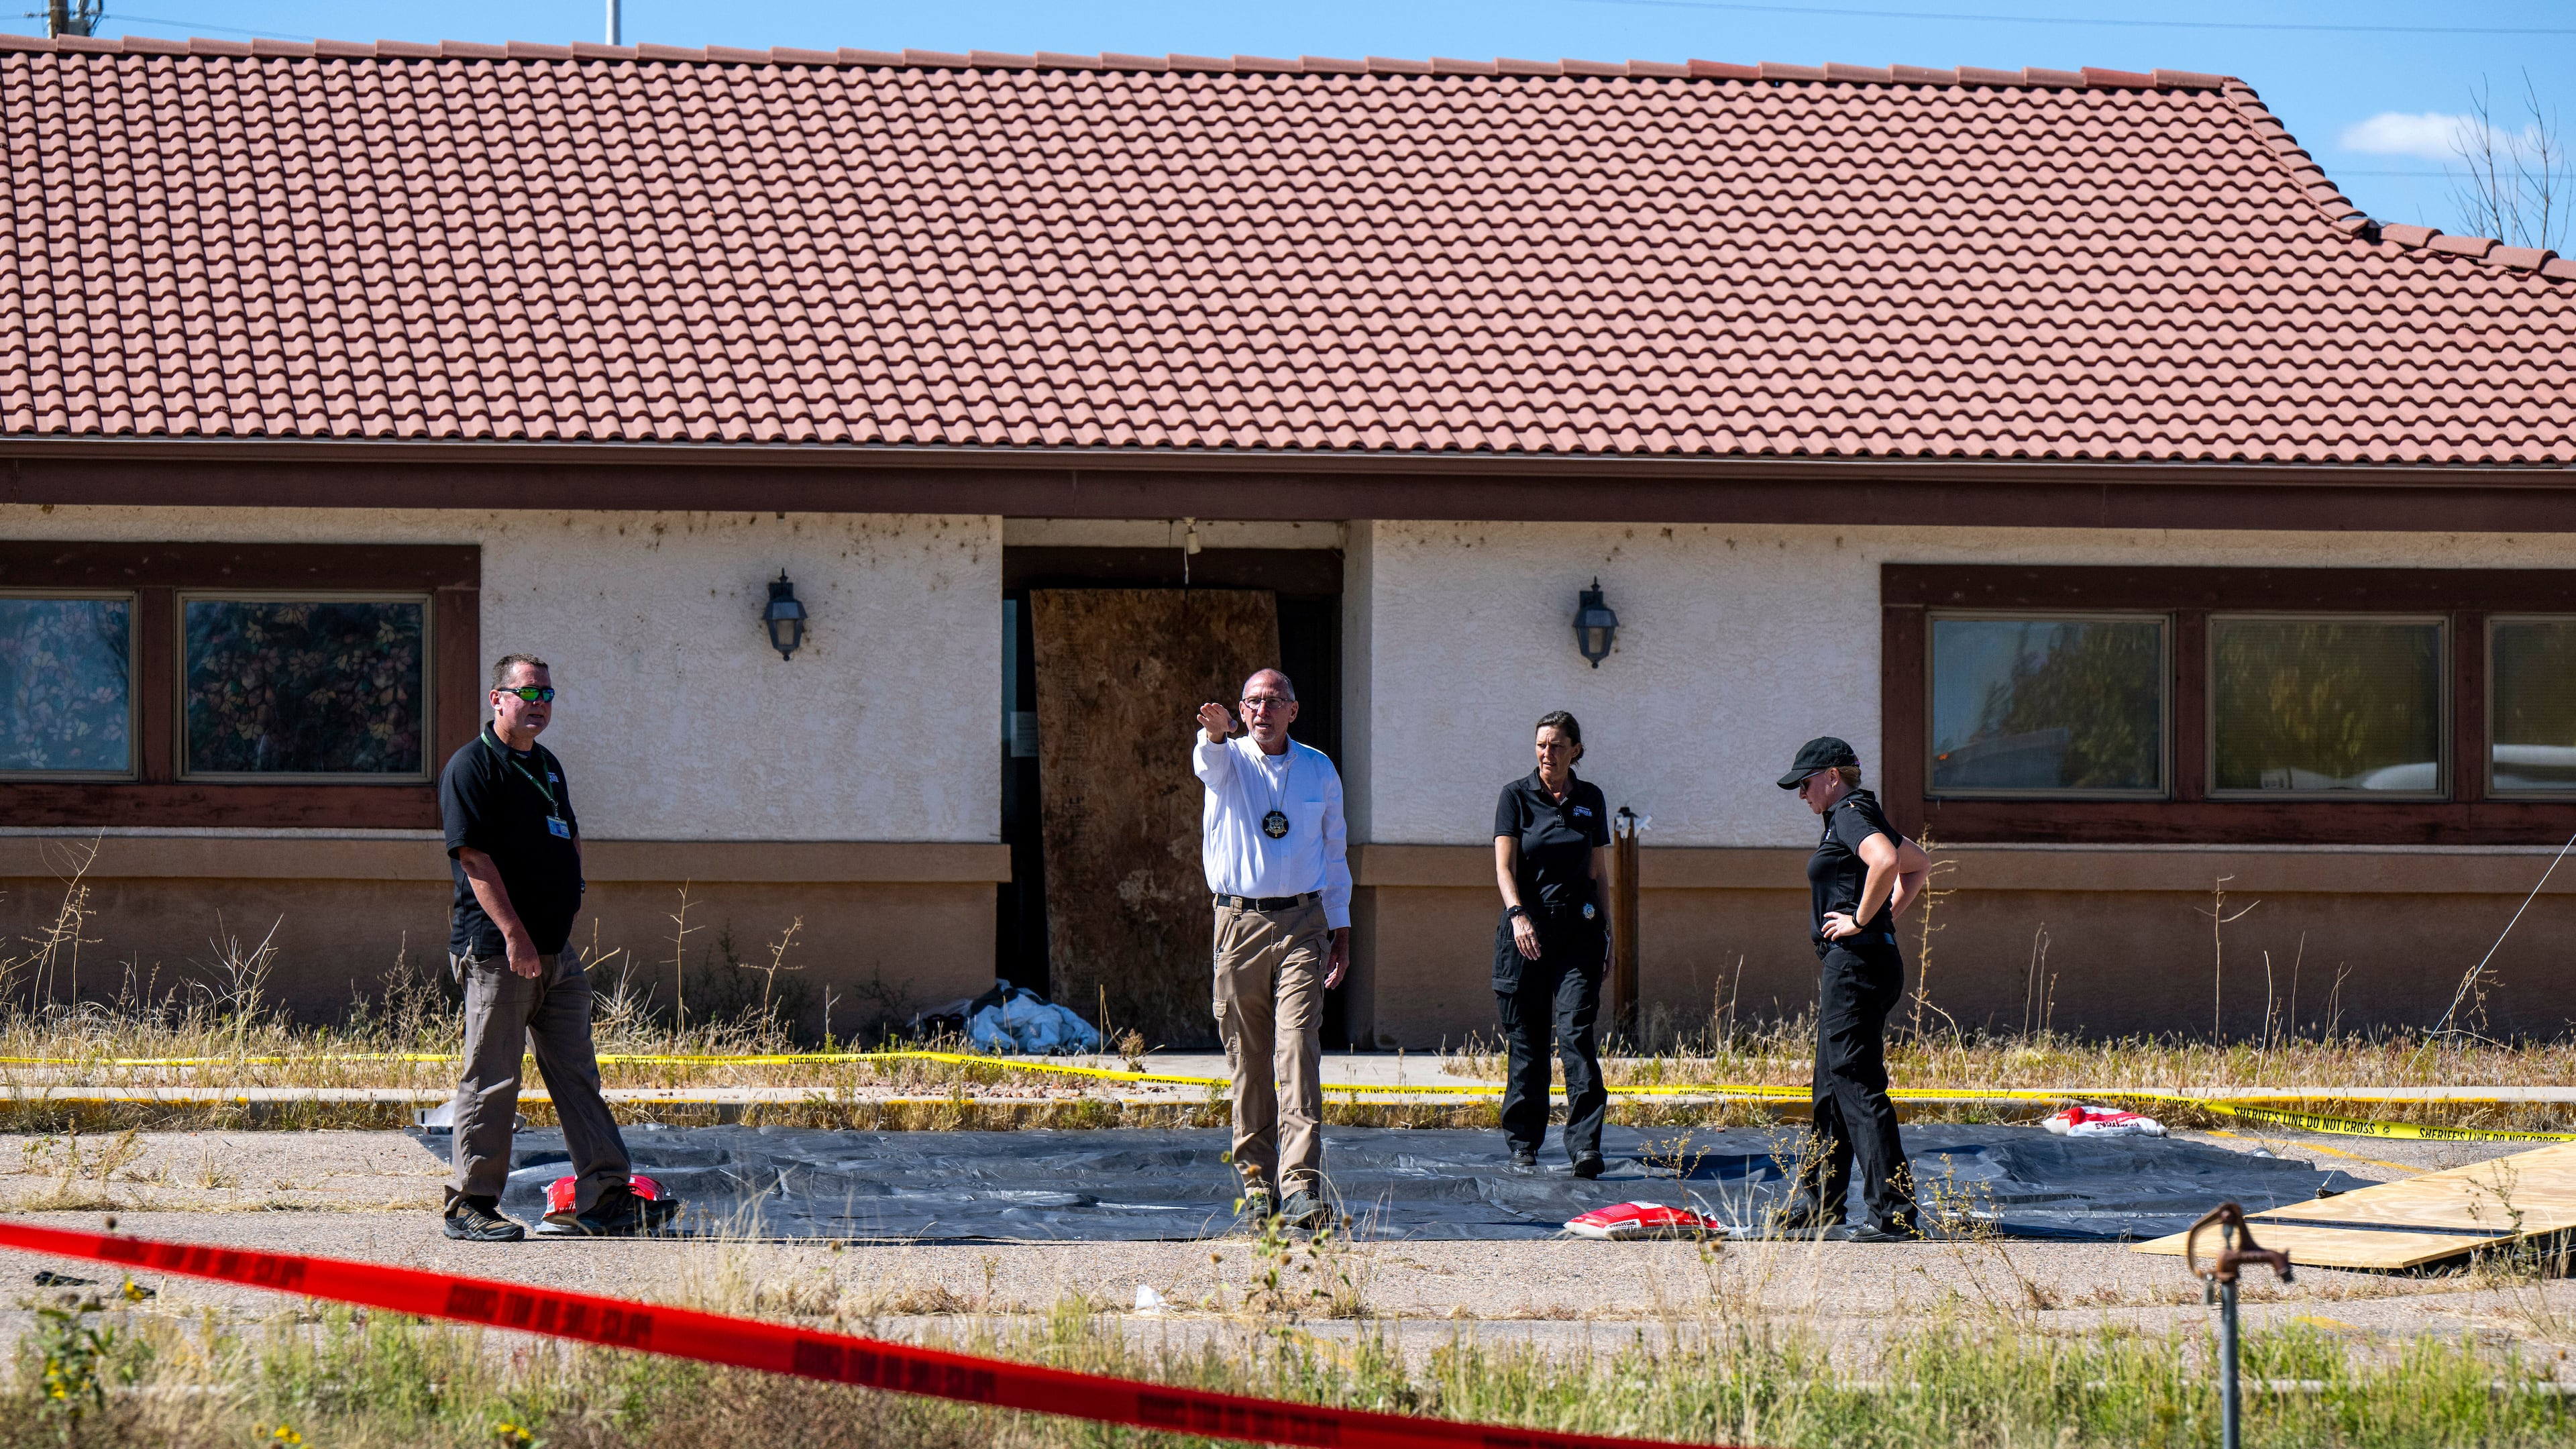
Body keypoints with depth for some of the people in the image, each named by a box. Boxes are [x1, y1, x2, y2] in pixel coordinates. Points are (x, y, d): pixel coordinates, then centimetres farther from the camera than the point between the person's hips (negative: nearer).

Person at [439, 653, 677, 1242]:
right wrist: (513, 933, -22)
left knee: (577, 1074, 7)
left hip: (557, 950, 9)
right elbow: (474, 857, -17)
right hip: (497, 950, -8)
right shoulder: (472, 767, -8)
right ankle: (471, 1204, 2)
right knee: (492, 1079, -5)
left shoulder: (548, 767, 18)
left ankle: (604, 1198, 8)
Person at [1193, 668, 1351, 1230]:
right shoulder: (1228, 759, 5)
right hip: (1239, 923, 0)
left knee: (1298, 1050, -12)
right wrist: (1215, 733, -46)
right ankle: (1257, 1179, 13)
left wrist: (1340, 931, 15)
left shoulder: (1319, 771, 12)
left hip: (1302, 924, 0)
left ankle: (1301, 1186, -19)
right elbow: (1210, 761, -21)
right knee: (1247, 1059, 3)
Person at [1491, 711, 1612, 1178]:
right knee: (1527, 1039, 1)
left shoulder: (1590, 799, 10)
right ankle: (1523, 1143, 11)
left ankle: (1585, 1144, -16)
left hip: (1578, 929, 1)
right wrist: (1518, 915, -22)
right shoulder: (1517, 796, 1)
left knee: (1577, 1031, -10)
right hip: (1526, 926, -1)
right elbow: (1504, 866, -7)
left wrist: (1605, 929, 11)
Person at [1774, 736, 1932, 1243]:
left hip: (1855, 960, -11)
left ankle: (1895, 1214, -16)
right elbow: (1919, 863, 32)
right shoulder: (1859, 817, 19)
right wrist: (1887, 917, 21)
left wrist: (1861, 920, -20)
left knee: (1858, 1086, -12)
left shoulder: (1850, 814, -12)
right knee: (1832, 1086, 18)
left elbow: (1886, 861, -32)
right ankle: (1817, 1205, 28)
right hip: (1848, 966, 11)